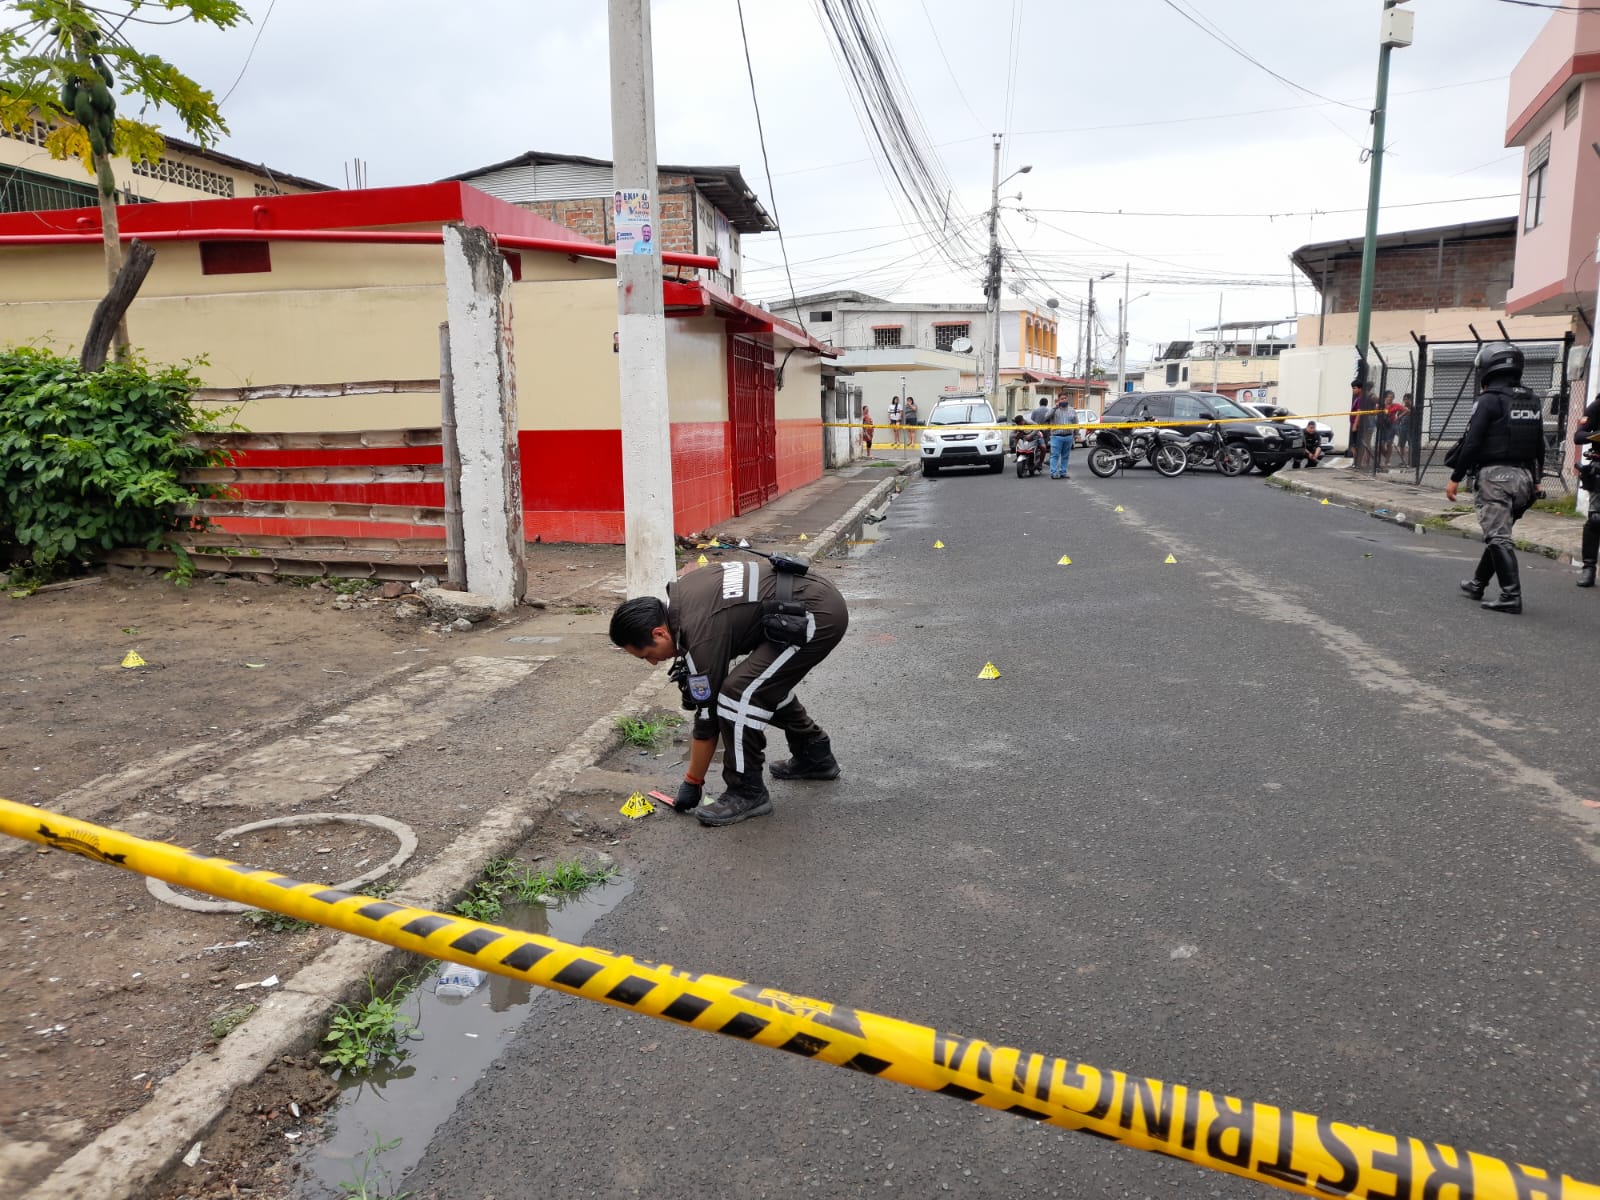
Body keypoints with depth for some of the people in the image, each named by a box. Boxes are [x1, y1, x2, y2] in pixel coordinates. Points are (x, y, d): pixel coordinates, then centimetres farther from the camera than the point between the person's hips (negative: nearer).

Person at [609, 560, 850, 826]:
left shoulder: (703, 638, -19)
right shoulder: (677, 595, 6)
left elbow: (707, 717, -9)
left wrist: (692, 783, 3)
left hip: (818, 615, -11)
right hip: (819, 598, 11)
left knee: (739, 695, -14)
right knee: (765, 684, 24)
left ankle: (748, 793, 1)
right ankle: (815, 755, 36)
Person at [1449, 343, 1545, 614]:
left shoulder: (1489, 400, -10)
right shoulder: (1531, 401, 13)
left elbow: (1472, 443, -15)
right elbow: (1539, 445, 17)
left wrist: (1455, 478, -10)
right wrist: (1535, 479, 24)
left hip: (1495, 475, -8)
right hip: (1524, 477, 8)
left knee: (1498, 537, -8)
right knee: (1499, 533, 19)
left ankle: (1511, 596, -13)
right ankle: (1477, 584, 32)